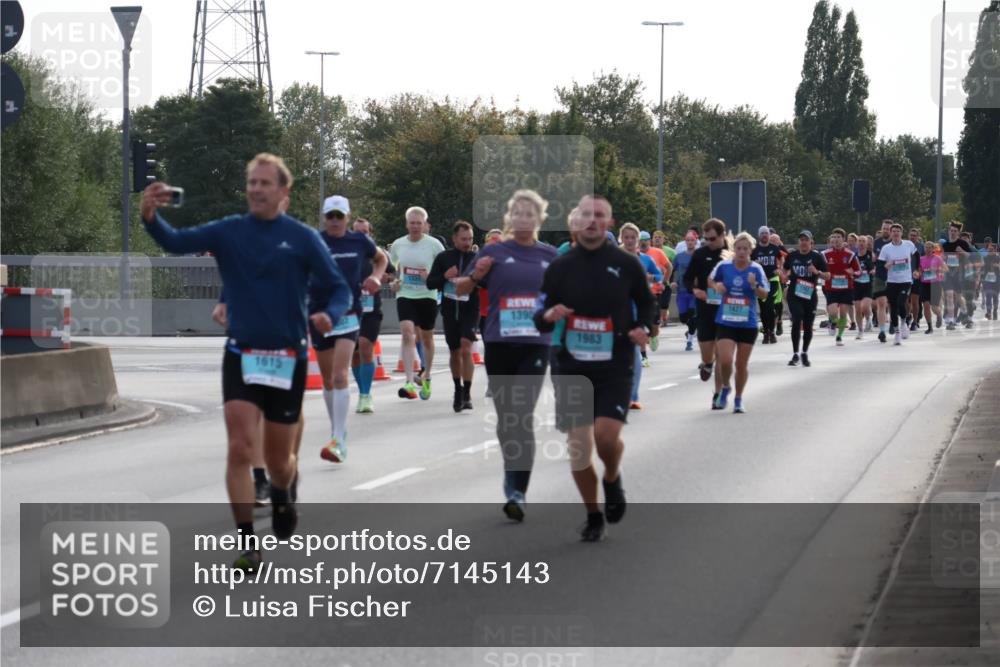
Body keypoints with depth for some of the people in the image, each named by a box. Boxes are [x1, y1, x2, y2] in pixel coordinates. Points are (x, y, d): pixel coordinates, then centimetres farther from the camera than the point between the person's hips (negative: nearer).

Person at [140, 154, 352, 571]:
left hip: (288, 360, 0)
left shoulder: (303, 238, -3)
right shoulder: (229, 232, -2)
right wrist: (150, 217, -35)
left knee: (279, 459, 10)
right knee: (240, 449, -14)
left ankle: (281, 497, 45)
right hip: (241, 356, 0)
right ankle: (247, 546, -7)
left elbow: (338, 289, -1)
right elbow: (177, 242, -14)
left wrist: (329, 315, -24)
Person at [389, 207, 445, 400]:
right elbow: (392, 268, 19)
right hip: (405, 296, 1)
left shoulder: (434, 244, -5)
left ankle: (426, 378, 36)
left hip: (427, 297, -1)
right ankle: (410, 383, -26)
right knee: (407, 334, -19)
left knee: (427, 338, 13)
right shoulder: (398, 244, 3)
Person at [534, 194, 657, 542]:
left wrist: (644, 328, -7)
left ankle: (612, 480, 17)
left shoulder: (627, 264, 0)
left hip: (615, 366, -2)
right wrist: (548, 315, -15)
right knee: (578, 447, 1)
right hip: (571, 367, 2)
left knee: (607, 435, -18)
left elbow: (646, 303, 14)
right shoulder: (559, 267, 4)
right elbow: (539, 317, 9)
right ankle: (593, 516, 19)